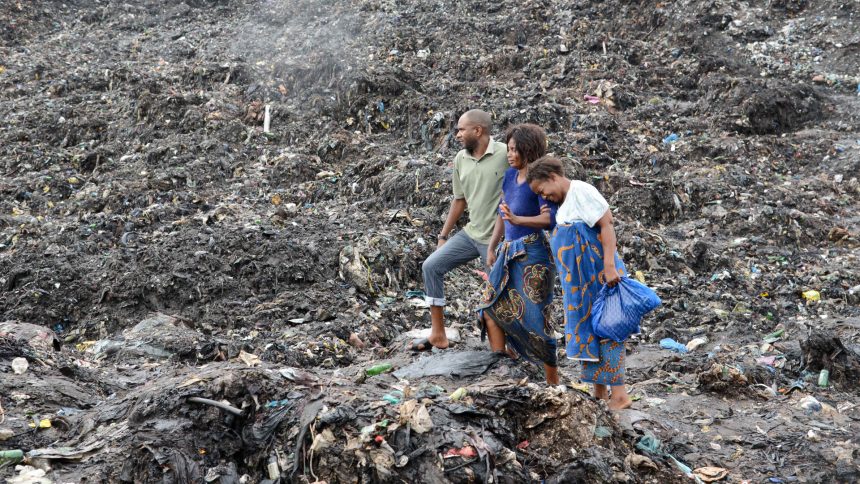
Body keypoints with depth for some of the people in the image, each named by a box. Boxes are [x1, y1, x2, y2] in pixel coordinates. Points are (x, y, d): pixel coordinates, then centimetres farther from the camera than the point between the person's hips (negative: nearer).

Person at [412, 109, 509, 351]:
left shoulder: (505, 154, -16)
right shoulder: (460, 159, 5)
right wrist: (443, 235, 17)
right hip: (471, 233, 7)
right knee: (431, 266, 4)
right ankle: (438, 335, 11)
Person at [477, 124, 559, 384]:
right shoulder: (510, 175, 8)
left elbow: (549, 218, -23)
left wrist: (517, 219, -34)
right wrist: (492, 247, 19)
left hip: (532, 255, -8)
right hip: (509, 252, 8)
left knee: (535, 318, -3)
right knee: (491, 309, 9)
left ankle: (553, 382, 11)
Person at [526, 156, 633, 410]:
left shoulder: (581, 191, -12)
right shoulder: (564, 202, 15)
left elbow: (606, 224, -19)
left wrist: (610, 266, -25)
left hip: (599, 277, -9)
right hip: (581, 282, 9)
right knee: (588, 330, 11)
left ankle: (619, 395, -6)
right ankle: (599, 392, 18)